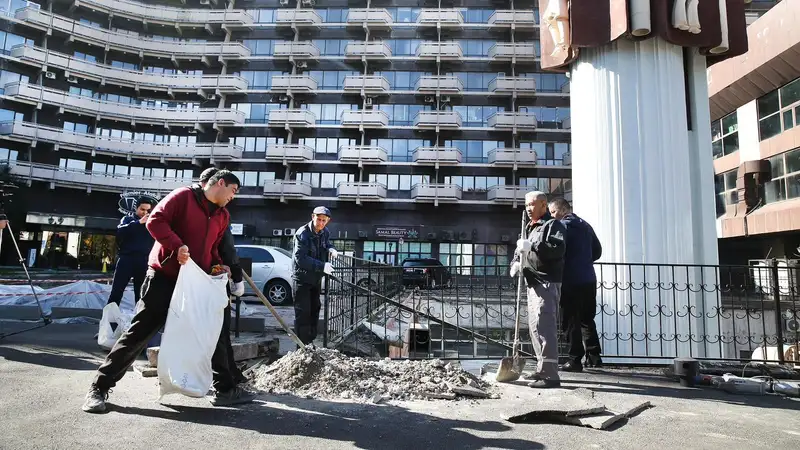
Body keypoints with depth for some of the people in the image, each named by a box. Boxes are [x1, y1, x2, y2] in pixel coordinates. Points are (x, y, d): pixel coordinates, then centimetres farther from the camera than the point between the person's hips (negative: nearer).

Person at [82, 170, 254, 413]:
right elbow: (155, 220, -15)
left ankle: (225, 388, 19)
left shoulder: (222, 216, 13)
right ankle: (99, 388, 11)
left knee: (210, 334, 9)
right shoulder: (184, 196, -6)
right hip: (164, 278, -6)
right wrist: (177, 245, -26)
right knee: (139, 333, -3)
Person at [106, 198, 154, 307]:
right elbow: (120, 231, -10)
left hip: (143, 261, 2)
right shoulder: (128, 219, 10)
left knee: (141, 294, 5)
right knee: (116, 291, -3)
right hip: (126, 258, -1)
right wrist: (139, 222, -18)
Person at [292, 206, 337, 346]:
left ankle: (310, 342, 30)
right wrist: (322, 266, -34)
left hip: (316, 277, 8)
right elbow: (300, 258, -27)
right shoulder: (302, 233, -21)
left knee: (315, 310, 16)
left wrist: (331, 249, -5)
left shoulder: (325, 232, 1)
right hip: (302, 277, -8)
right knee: (303, 312, -6)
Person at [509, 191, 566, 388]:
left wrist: (532, 247, -27)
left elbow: (558, 249, -21)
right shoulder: (529, 228, 22)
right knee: (534, 326, 14)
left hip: (547, 283, -10)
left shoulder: (553, 225, -6)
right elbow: (520, 250, 25)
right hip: (533, 283, 10)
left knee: (544, 326, -14)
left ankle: (550, 375, -11)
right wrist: (515, 263, 4)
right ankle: (542, 369, 24)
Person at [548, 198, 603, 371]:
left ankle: (575, 360, 2)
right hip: (589, 279, 8)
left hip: (571, 281, -8)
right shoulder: (585, 225, 15)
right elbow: (597, 251, 19)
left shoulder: (563, 225, -8)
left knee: (570, 322, -1)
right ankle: (594, 357, 19)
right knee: (587, 319, 16)